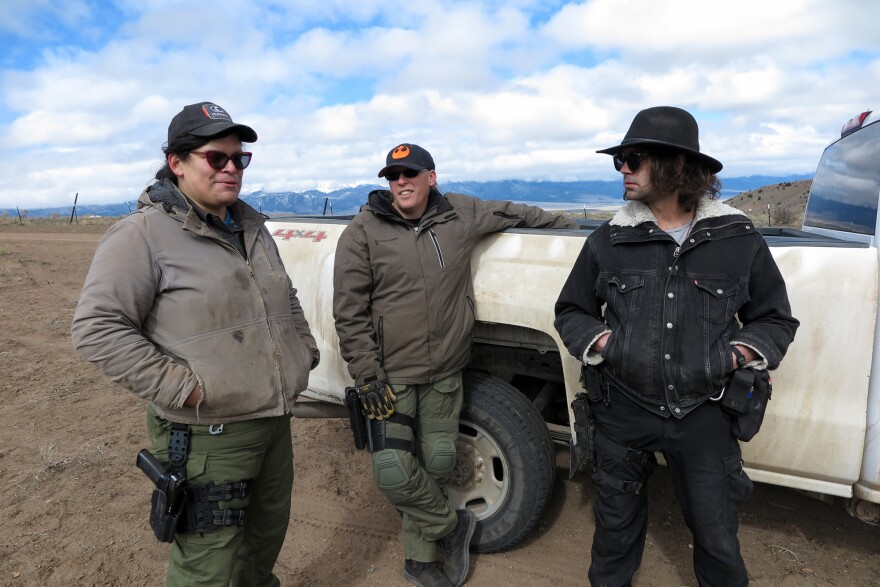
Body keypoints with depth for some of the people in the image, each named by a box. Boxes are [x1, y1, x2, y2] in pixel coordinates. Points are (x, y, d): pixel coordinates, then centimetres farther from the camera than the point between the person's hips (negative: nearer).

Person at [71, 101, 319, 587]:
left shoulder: (252, 228, 11)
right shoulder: (143, 234, -13)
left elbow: (285, 297, 23)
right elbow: (96, 327, -18)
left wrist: (304, 350, 11)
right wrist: (182, 387, -21)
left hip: (275, 422, 7)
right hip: (207, 437, -7)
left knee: (268, 534, 24)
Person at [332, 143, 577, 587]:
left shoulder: (461, 214, 3)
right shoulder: (363, 232, -6)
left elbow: (516, 214, 21)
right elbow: (349, 313, -7)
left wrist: (570, 226, 29)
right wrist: (368, 378, -11)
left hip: (444, 375, 3)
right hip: (391, 375, -2)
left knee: (436, 466, 9)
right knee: (393, 473, -7)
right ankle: (452, 525, 23)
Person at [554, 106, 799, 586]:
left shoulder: (739, 240, -3)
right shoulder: (608, 241, -1)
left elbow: (776, 319, 7)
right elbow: (570, 311, 8)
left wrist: (738, 353, -10)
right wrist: (602, 342, -10)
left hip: (705, 416, 0)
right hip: (624, 412, 1)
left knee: (718, 539, 16)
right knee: (617, 527, 19)